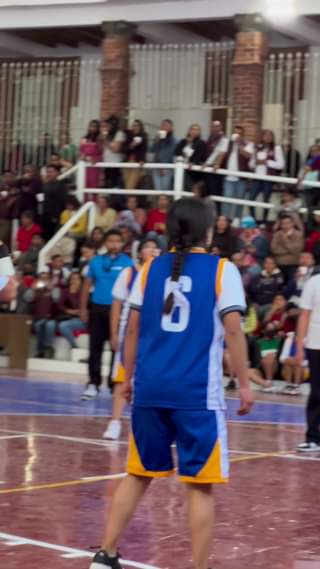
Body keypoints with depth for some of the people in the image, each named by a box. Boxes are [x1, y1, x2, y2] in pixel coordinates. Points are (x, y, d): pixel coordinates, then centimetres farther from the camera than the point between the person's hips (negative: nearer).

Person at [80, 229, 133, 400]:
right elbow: (87, 284, 12)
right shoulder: (96, 261, 7)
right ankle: (93, 383, 9)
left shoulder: (127, 263, -2)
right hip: (97, 308, 3)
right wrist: (83, 308, 8)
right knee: (95, 348, 4)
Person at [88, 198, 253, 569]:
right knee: (199, 485, 2)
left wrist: (128, 378, 20)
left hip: (150, 387, 4)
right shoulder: (222, 270, -2)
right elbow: (232, 330, -8)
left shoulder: (151, 268, 9)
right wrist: (244, 384, -2)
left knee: (138, 474, 17)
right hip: (197, 391, -4)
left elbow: (133, 329, 10)